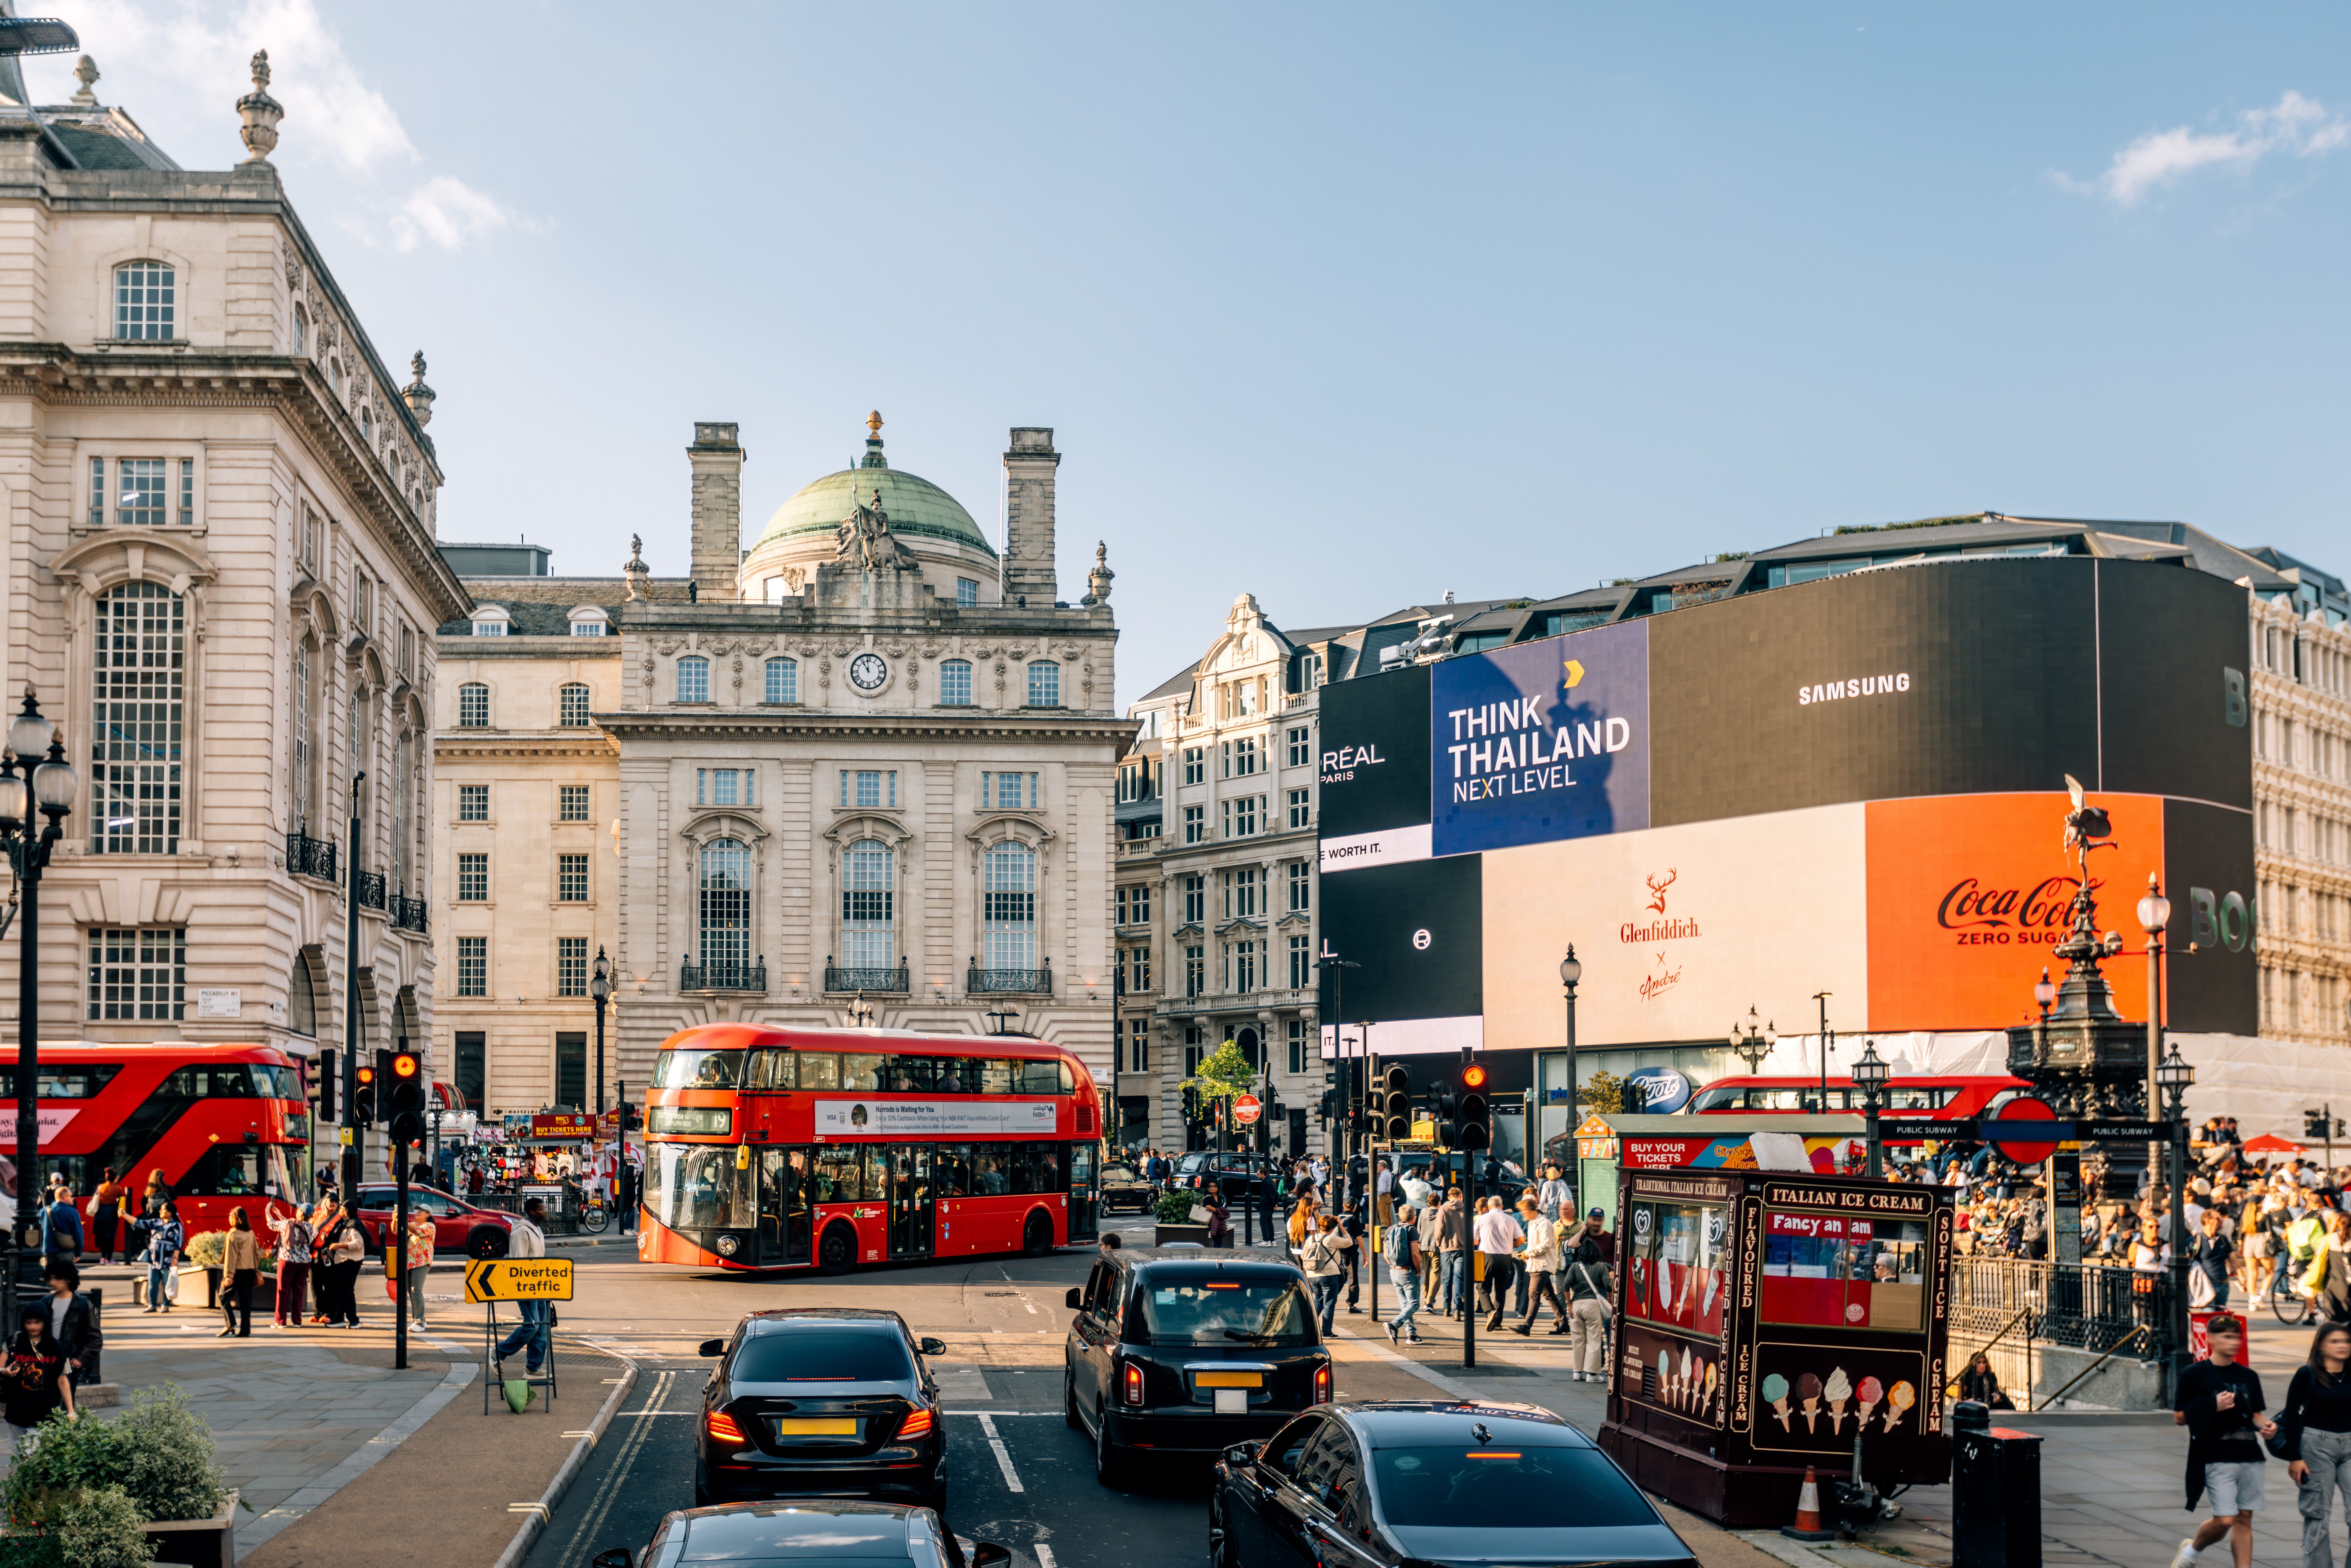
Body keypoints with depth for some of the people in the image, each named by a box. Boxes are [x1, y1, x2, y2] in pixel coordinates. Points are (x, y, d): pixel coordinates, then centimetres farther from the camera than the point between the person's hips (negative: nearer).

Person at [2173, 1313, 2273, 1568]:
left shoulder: (2249, 1377, 12)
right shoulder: (2195, 1374, -3)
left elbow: (2255, 1414, 21)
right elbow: (2179, 1417, -2)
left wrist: (2265, 1424, -1)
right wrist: (2212, 1407, -15)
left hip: (2250, 1456, 5)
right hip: (2217, 1458, -5)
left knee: (2244, 1519, 4)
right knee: (2224, 1521, -9)